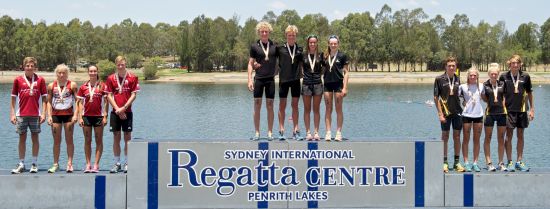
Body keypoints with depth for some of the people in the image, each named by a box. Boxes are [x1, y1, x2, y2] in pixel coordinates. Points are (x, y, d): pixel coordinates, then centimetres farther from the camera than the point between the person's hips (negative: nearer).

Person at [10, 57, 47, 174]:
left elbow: (44, 98, 4)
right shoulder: (18, 80, 3)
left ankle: (35, 164, 12)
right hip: (21, 115, 1)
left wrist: (43, 114, -3)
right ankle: (21, 164, 11)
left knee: (35, 138, 5)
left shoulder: (40, 80, 2)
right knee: (22, 138, 5)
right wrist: (12, 114, 1)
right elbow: (13, 98, 6)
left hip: (35, 115, 0)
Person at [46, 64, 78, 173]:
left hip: (69, 114, -2)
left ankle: (69, 164, 6)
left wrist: (75, 115, -11)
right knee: (56, 141, 6)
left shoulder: (72, 85, -2)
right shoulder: (51, 86, 5)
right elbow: (49, 102, 7)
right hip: (56, 115, 2)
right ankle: (55, 164, 12)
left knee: (69, 140, 2)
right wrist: (49, 116, -1)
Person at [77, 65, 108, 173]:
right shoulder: (83, 87, 6)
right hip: (86, 116, 2)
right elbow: (80, 103, 7)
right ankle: (88, 164, 10)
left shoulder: (102, 86, 0)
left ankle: (96, 164, 5)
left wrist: (105, 116, -6)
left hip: (98, 116, -2)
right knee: (87, 141, 6)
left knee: (99, 141, 1)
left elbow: (106, 102, 0)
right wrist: (80, 117, 0)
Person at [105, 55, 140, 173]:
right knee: (116, 138, 5)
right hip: (115, 112, 1)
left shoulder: (132, 78, 0)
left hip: (127, 112, -1)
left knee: (127, 137, 1)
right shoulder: (111, 78, 4)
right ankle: (117, 164, 11)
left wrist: (123, 108, -11)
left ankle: (127, 163, 8)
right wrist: (117, 109, -9)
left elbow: (133, 95, -3)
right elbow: (109, 96, 1)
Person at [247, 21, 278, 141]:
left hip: (270, 79, 1)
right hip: (258, 78, -1)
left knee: (270, 106, 4)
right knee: (257, 106, 1)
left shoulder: (275, 46, 5)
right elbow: (250, 64, 4)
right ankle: (257, 132, 7)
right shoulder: (254, 46, 3)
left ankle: (270, 132, 9)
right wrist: (250, 80, -4)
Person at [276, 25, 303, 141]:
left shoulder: (299, 49, 7)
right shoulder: (280, 48, 0)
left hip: (295, 79, 2)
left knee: (295, 105, 5)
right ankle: (281, 131, 6)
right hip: (283, 79, -2)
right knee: (282, 105, 1)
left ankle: (296, 131, 9)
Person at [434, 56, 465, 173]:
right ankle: (444, 162, 9)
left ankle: (457, 162, 15)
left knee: (457, 136, 7)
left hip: (457, 111, 3)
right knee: (445, 137, 3)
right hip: (445, 112, -3)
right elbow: (436, 97, -5)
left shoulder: (458, 79, 7)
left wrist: (461, 108, 6)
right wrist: (440, 114, -10)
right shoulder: (439, 79, -4)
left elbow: (460, 95, 16)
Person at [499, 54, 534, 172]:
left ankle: (519, 162, 16)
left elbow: (529, 93, 8)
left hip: (522, 109, 2)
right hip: (509, 109, -2)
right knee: (509, 136, -1)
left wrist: (532, 109, 7)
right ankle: (510, 162, 5)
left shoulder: (525, 76, 1)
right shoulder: (504, 77, -2)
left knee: (520, 136, 8)